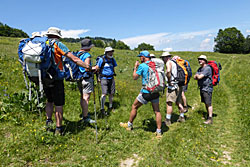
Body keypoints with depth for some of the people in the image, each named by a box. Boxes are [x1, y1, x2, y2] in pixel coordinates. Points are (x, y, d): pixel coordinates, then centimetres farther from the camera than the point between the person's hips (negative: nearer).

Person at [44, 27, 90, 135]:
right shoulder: (58, 44, -7)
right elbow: (74, 59, -13)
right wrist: (89, 67, -12)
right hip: (56, 79, -6)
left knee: (49, 101, 26)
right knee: (59, 104, 4)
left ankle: (48, 120, 20)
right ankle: (58, 128, 9)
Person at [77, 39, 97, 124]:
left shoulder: (77, 54, 11)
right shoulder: (87, 55, -14)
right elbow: (87, 68, -21)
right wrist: (94, 68, -5)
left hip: (79, 78, 9)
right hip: (86, 79, -9)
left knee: (82, 97, 17)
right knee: (86, 98, -5)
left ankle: (84, 114, 31)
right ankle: (85, 118, -1)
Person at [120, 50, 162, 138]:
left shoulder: (142, 66, -9)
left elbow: (135, 77, -2)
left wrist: (135, 67, 11)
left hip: (146, 92, -5)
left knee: (134, 107, 14)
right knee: (157, 111, 9)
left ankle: (129, 125, 29)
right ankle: (159, 131, 10)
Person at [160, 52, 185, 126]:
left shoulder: (169, 62, -8)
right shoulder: (174, 63, 19)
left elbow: (168, 71, -29)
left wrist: (169, 80, -18)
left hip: (173, 85, -9)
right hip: (179, 86, 9)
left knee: (169, 103, -5)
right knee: (178, 102, 19)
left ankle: (168, 120, -2)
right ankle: (182, 117, 30)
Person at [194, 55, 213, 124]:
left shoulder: (207, 68, -15)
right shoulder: (200, 69, 14)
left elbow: (199, 77, -21)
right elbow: (195, 77, 10)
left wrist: (197, 75, 0)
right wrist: (197, 76, -11)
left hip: (207, 88, -9)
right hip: (202, 88, 9)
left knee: (208, 103, -9)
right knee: (205, 103, 16)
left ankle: (210, 119, -7)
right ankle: (208, 115, 28)